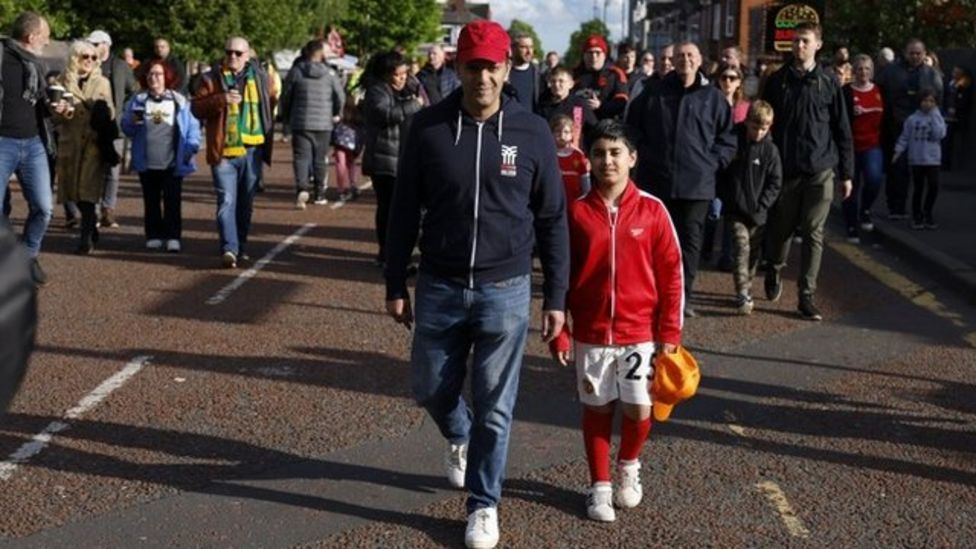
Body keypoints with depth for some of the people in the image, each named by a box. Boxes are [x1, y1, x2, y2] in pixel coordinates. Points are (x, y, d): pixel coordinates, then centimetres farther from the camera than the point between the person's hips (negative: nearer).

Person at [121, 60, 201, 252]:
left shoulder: (179, 101, 4)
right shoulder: (138, 100, 9)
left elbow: (192, 126, 5)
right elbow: (126, 127, 8)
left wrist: (192, 147, -7)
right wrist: (133, 122, -14)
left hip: (173, 163, -2)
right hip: (147, 163, 2)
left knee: (172, 200, -3)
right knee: (151, 200, 8)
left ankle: (173, 237, 0)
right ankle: (154, 236, 15)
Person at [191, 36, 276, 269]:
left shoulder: (259, 76, 8)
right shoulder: (212, 79, 1)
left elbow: (272, 99, 24)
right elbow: (196, 107, -5)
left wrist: (267, 132, 16)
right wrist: (221, 99, -20)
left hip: (252, 150, 3)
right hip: (224, 151, -3)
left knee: (246, 203, 12)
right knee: (227, 201, -9)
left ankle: (241, 247, 24)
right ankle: (229, 248, -14)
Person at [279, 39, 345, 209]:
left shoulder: (296, 71, -1)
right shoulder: (329, 73, -2)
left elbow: (286, 97, 3)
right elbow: (340, 96, 0)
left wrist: (286, 117, 18)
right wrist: (337, 114, 18)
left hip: (300, 123, -1)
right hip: (323, 124, 1)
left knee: (301, 157, -2)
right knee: (320, 158, 10)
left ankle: (301, 188, -24)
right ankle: (319, 194, 16)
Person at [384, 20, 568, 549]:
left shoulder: (532, 132, -6)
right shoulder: (428, 127, -5)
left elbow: (552, 220, 1)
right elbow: (404, 211, 3)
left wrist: (555, 296, 0)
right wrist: (396, 285, 4)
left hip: (505, 290, -1)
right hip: (439, 286, 1)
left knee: (495, 407, 6)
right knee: (431, 388, 14)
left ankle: (483, 504, 24)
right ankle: (460, 438, 48)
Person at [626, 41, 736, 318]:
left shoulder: (713, 97, 4)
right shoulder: (654, 91, 6)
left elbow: (727, 138, 8)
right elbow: (633, 126, 16)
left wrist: (712, 163, -1)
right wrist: (644, 155, 7)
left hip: (697, 184, -1)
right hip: (655, 181, 1)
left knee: (690, 240, 1)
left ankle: (682, 295, 9)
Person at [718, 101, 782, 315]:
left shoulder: (770, 150, -3)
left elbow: (775, 182, -1)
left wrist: (762, 206, -9)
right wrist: (721, 198, 2)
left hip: (758, 213, 2)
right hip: (735, 210, -2)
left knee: (754, 251, 12)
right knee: (741, 246, -14)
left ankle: (745, 288, 29)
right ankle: (743, 294, -17)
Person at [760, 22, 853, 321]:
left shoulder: (828, 83, 2)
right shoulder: (777, 81, 3)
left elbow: (842, 130, 5)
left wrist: (846, 173, 3)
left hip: (820, 171, -1)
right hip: (785, 169, 1)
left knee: (813, 234, 0)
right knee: (781, 228, 9)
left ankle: (806, 295, 5)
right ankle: (775, 270, 37)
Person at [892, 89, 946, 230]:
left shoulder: (937, 118, 3)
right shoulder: (912, 119, 1)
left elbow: (939, 134, -14)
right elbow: (905, 137, 4)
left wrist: (934, 114, -11)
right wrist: (898, 151, -7)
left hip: (933, 159, 1)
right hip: (916, 159, -1)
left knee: (933, 186, -5)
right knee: (919, 188, 4)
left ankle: (927, 212, 15)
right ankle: (917, 216, 16)